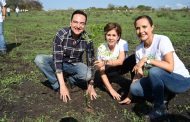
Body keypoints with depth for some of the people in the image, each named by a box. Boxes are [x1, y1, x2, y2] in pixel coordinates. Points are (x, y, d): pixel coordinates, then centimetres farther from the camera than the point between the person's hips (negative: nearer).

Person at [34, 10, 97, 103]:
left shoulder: (87, 40, -21)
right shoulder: (61, 35, -26)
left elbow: (91, 62, -12)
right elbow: (57, 60, -31)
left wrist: (90, 86, -13)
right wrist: (62, 86, -36)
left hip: (75, 65, 0)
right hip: (60, 63, 0)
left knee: (88, 75, -32)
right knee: (39, 59, -28)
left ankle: (70, 79, 1)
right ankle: (58, 86, -15)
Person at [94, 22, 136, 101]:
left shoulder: (123, 43, -24)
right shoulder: (101, 48, -24)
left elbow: (120, 61, -34)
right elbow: (102, 72, -25)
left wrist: (105, 62, -51)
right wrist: (111, 90, -34)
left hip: (120, 67, 0)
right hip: (109, 70, 0)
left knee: (134, 58, -29)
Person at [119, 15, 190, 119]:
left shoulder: (162, 40, -21)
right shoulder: (139, 49, -4)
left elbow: (170, 67, -29)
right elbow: (138, 74, -1)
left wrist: (146, 60, -29)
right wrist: (129, 96, -1)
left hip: (181, 80, -5)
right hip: (161, 80, 5)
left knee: (154, 71, -33)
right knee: (134, 88, -16)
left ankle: (160, 108, -11)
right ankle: (162, 96, 6)